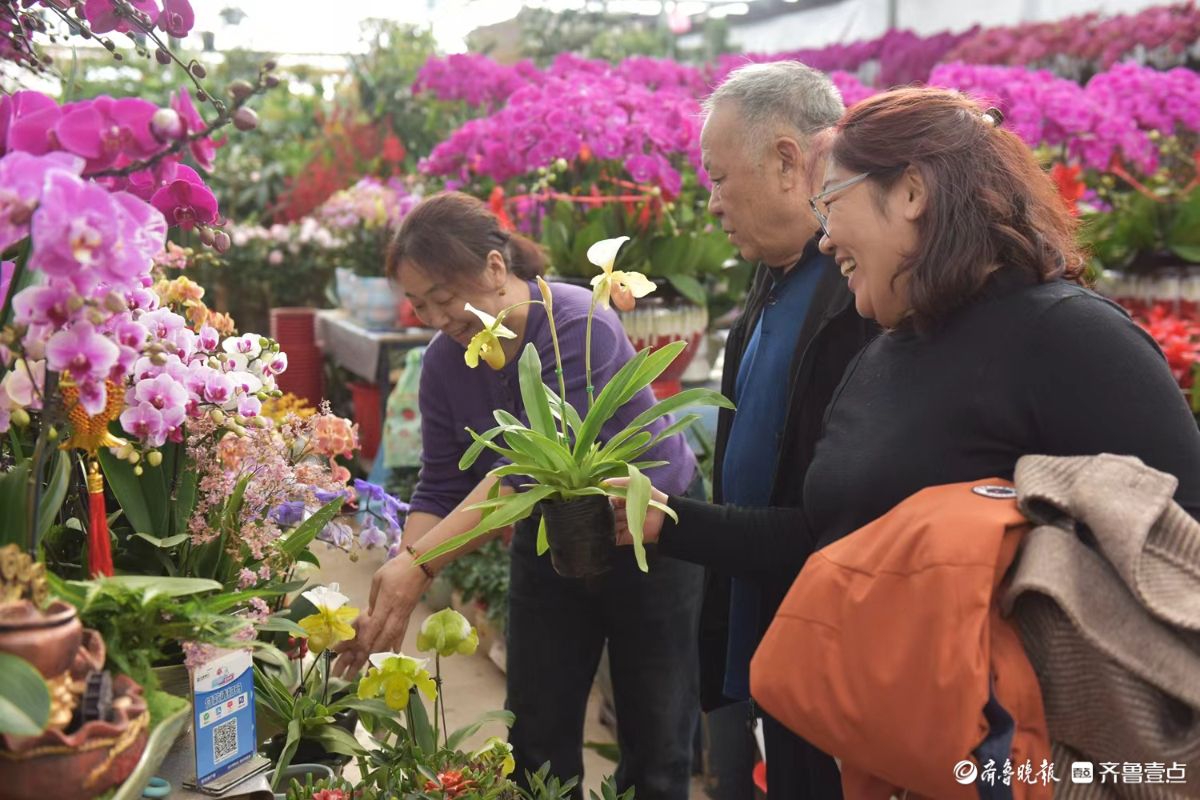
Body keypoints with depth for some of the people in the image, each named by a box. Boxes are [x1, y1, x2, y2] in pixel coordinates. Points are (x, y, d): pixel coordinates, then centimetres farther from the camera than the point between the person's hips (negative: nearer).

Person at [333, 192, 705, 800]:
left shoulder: (580, 327, -28)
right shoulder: (444, 361, -9)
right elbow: (440, 490, -8)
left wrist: (419, 564, -42)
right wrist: (392, 599, -21)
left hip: (649, 541, -5)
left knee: (656, 749, 7)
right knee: (537, 747, 9)